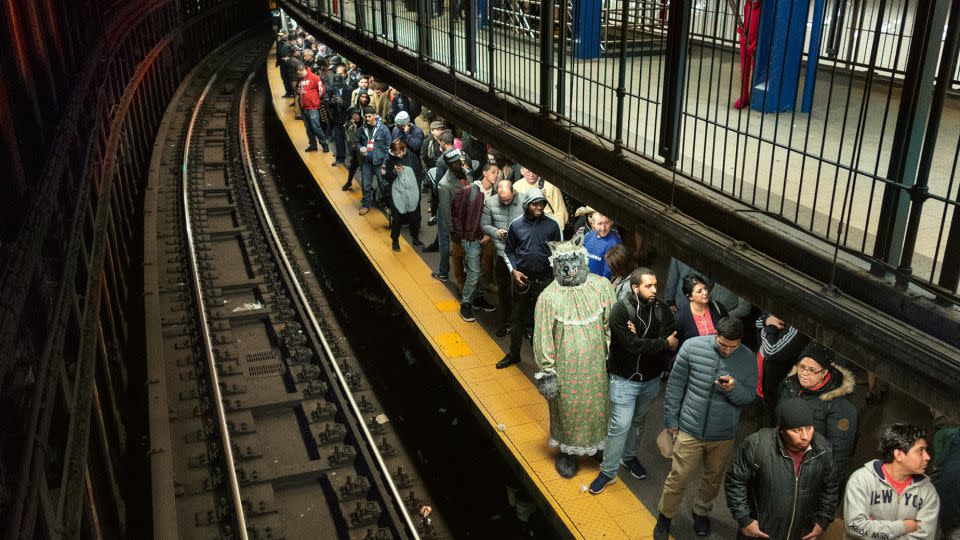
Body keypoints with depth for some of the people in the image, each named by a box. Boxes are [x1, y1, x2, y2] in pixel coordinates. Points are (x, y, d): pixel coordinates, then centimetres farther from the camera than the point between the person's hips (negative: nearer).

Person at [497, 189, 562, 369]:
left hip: (545, 280, -1)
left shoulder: (552, 225, -5)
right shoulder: (516, 225, -2)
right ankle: (513, 354, 27)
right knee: (517, 318, 12)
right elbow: (508, 250, 7)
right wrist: (514, 270, -5)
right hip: (522, 279, 1)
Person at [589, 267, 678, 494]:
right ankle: (608, 472, 12)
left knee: (639, 421, 22)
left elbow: (672, 344, -17)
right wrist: (664, 343, -18)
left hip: (651, 379, 5)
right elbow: (632, 345, -27)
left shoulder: (662, 310, -7)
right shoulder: (620, 310, -20)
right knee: (620, 425, -3)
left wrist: (641, 339, -29)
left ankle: (629, 456, 45)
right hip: (624, 379, -5)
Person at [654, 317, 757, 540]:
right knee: (678, 477, 5)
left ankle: (701, 512, 46)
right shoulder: (692, 346, -14)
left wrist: (734, 389, -27)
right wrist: (671, 419, -1)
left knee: (713, 478, 20)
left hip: (724, 435, 2)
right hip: (690, 429, -2)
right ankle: (665, 517, 28)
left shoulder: (749, 359, -9)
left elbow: (750, 396, -4)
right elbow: (675, 384, -5)